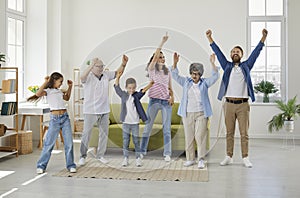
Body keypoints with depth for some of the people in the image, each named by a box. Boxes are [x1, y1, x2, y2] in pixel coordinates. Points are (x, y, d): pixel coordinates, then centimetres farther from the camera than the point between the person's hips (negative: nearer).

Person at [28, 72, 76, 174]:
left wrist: (70, 87, 27)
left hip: (65, 117, 5)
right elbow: (38, 94, -22)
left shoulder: (59, 91, 18)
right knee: (49, 143, -2)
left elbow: (67, 98, 36)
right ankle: (41, 166, 9)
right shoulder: (48, 91, -1)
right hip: (55, 118, -5)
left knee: (69, 142, 2)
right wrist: (46, 82, -17)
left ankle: (71, 165, 11)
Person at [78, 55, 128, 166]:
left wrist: (123, 64, -6)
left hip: (104, 111, 6)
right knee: (86, 134, 1)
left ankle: (100, 155, 25)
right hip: (90, 111, -6)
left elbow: (118, 73, 14)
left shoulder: (106, 75, 5)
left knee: (104, 134, 12)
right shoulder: (88, 76, -12)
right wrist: (91, 65, -48)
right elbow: (82, 77, -35)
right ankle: (83, 156, 12)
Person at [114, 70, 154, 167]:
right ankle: (125, 158, 15)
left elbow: (143, 91, -15)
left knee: (136, 141, 6)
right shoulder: (123, 95, 3)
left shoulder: (137, 95, -1)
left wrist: (150, 84, -31)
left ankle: (138, 158, 15)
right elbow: (117, 87, 5)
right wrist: (118, 77, -8)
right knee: (125, 141, 7)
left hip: (135, 122, -1)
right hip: (125, 122, 1)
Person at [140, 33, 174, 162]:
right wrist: (162, 42, -17)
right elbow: (155, 56, -13)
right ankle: (142, 151, 12)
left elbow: (170, 87, 16)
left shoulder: (167, 72, 15)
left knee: (167, 128, 0)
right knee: (148, 126, 2)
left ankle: (167, 154, 2)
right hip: (154, 100, -3)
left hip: (166, 101, 3)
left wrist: (172, 96, -3)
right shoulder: (151, 69, 4)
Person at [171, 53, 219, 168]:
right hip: (187, 114, 2)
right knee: (189, 137, 6)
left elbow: (215, 76, -7)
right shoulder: (186, 82, 8)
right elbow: (175, 76, 0)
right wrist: (175, 63, -15)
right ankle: (190, 159, 15)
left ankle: (201, 160, -1)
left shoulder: (205, 83, 4)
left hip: (201, 114, -2)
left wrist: (212, 63, -20)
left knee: (200, 136, -6)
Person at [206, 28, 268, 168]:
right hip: (229, 104, 1)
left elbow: (256, 52, 4)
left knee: (244, 133, 1)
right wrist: (210, 39, 3)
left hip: (243, 105, -1)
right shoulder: (227, 66, 12)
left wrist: (263, 38, -5)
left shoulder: (246, 66, 11)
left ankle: (245, 158, 7)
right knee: (229, 133, 6)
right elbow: (218, 52, 8)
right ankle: (229, 157, 13)